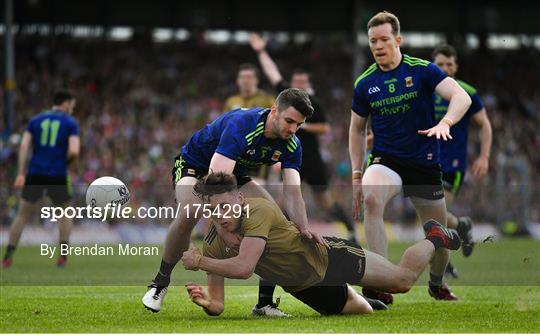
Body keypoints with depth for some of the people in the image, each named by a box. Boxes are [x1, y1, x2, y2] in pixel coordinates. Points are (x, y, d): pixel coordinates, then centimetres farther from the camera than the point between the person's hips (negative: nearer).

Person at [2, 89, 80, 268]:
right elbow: (74, 151, -11)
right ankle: (63, 255, 8)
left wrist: (21, 173, -3)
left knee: (22, 215, 11)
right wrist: (65, 162, 11)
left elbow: (24, 145, 0)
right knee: (65, 214, 20)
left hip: (35, 173, 2)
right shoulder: (70, 123, 2)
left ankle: (8, 256, 2)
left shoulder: (36, 120, 11)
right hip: (58, 176, -2)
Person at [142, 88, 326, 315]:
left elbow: (292, 192, -19)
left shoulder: (291, 145, -15)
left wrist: (303, 229, -39)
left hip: (235, 174, 7)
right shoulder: (242, 125, -37)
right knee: (190, 213, -36)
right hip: (193, 166, -7)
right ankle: (160, 283, -15)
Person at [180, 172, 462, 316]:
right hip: (299, 286, 5)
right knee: (363, 311, 26)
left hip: (326, 258, -5)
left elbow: (244, 267, -46)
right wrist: (204, 301, -38)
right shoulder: (214, 243, -18)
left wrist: (199, 262, -38)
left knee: (403, 280, 7)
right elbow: (218, 305, -16)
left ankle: (434, 238, 34)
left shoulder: (257, 211, -35)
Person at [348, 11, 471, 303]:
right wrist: (356, 175, 7)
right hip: (386, 160, 0)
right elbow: (357, 129, 13)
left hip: (425, 163, 0)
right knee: (370, 197, -34)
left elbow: (461, 97, -18)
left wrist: (445, 123, -38)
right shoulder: (365, 84, 1)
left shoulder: (422, 70, -6)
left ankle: (436, 284, 42)